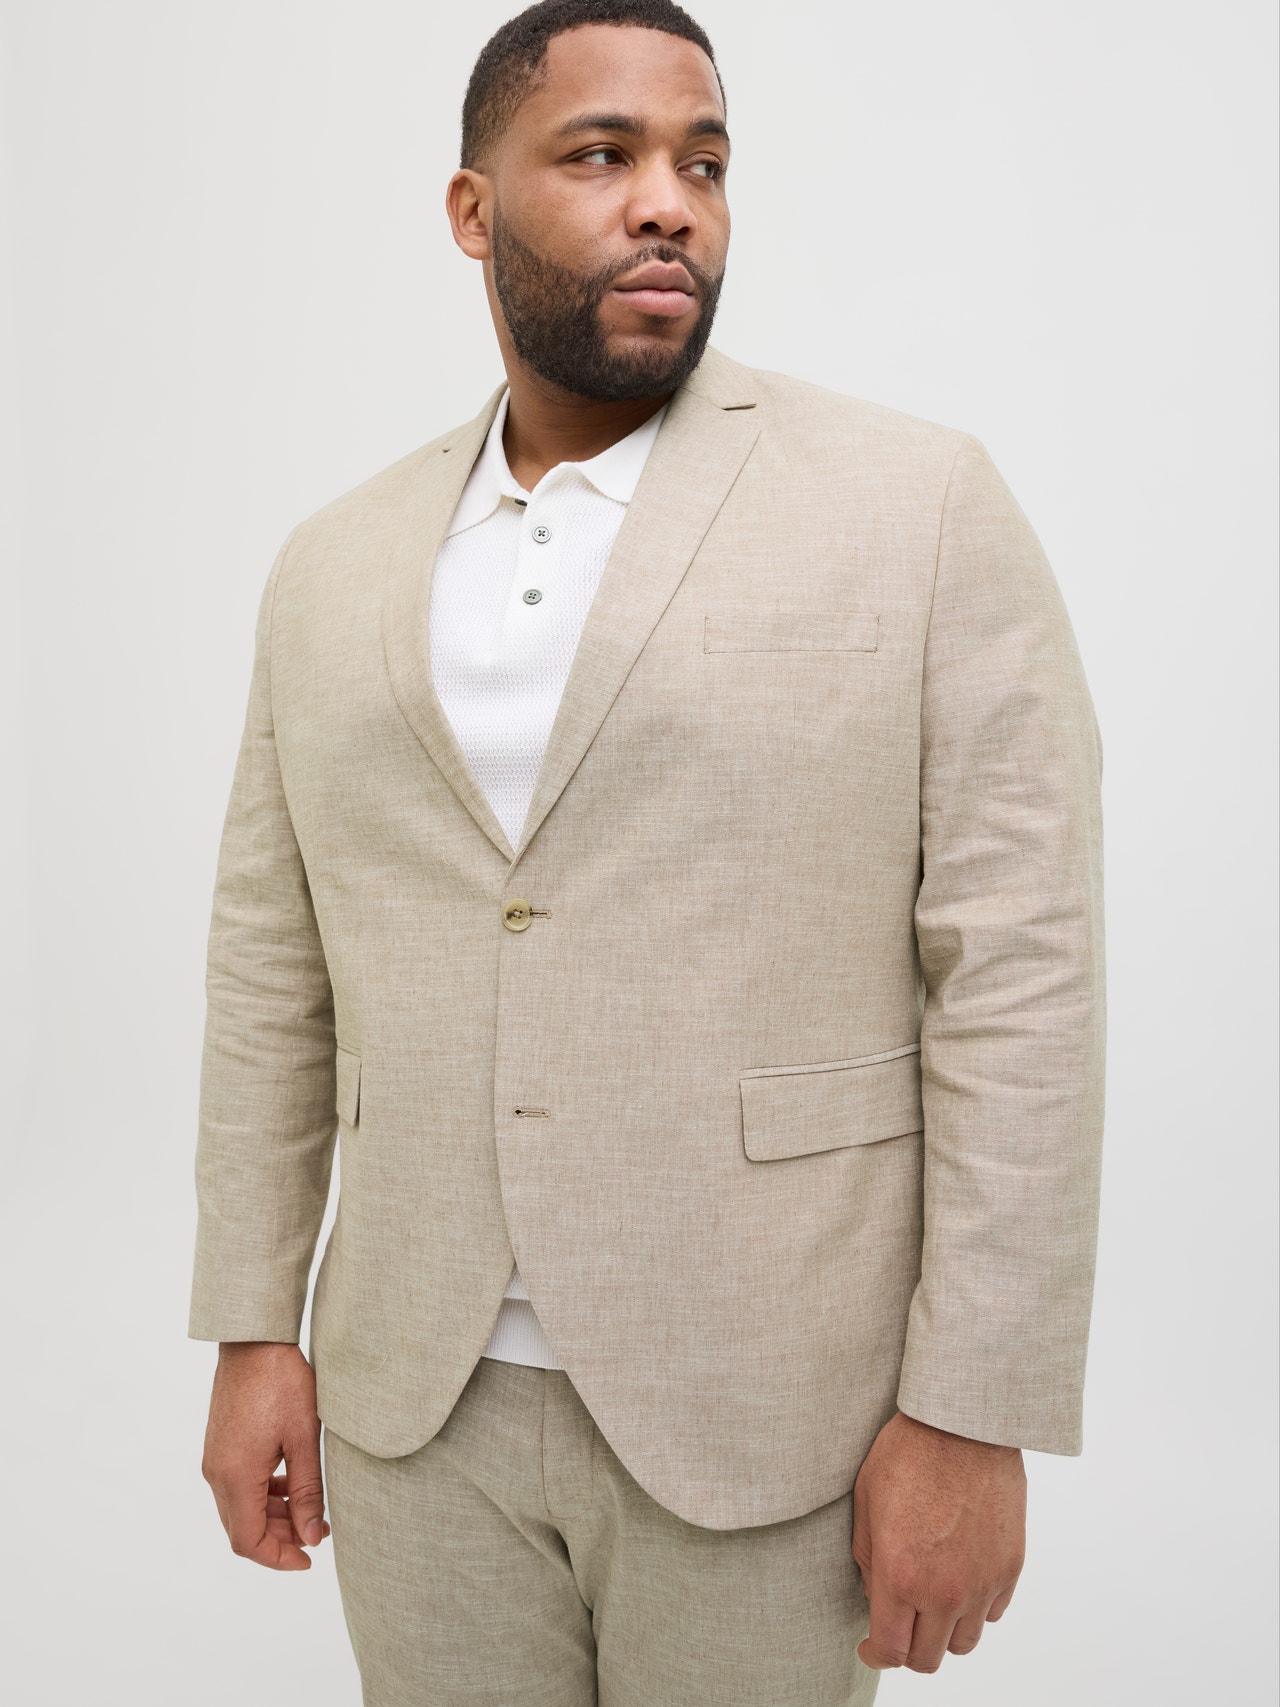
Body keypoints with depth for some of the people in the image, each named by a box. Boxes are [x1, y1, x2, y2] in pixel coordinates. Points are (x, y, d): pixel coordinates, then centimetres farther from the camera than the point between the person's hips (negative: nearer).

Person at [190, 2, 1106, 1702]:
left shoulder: (922, 506, -7)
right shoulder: (331, 570, 6)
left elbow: (1019, 973, -10)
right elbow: (270, 973, 8)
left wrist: (972, 1415, -11)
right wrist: (252, 1329, 6)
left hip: (765, 1414, -3)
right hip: (414, 1404, 3)